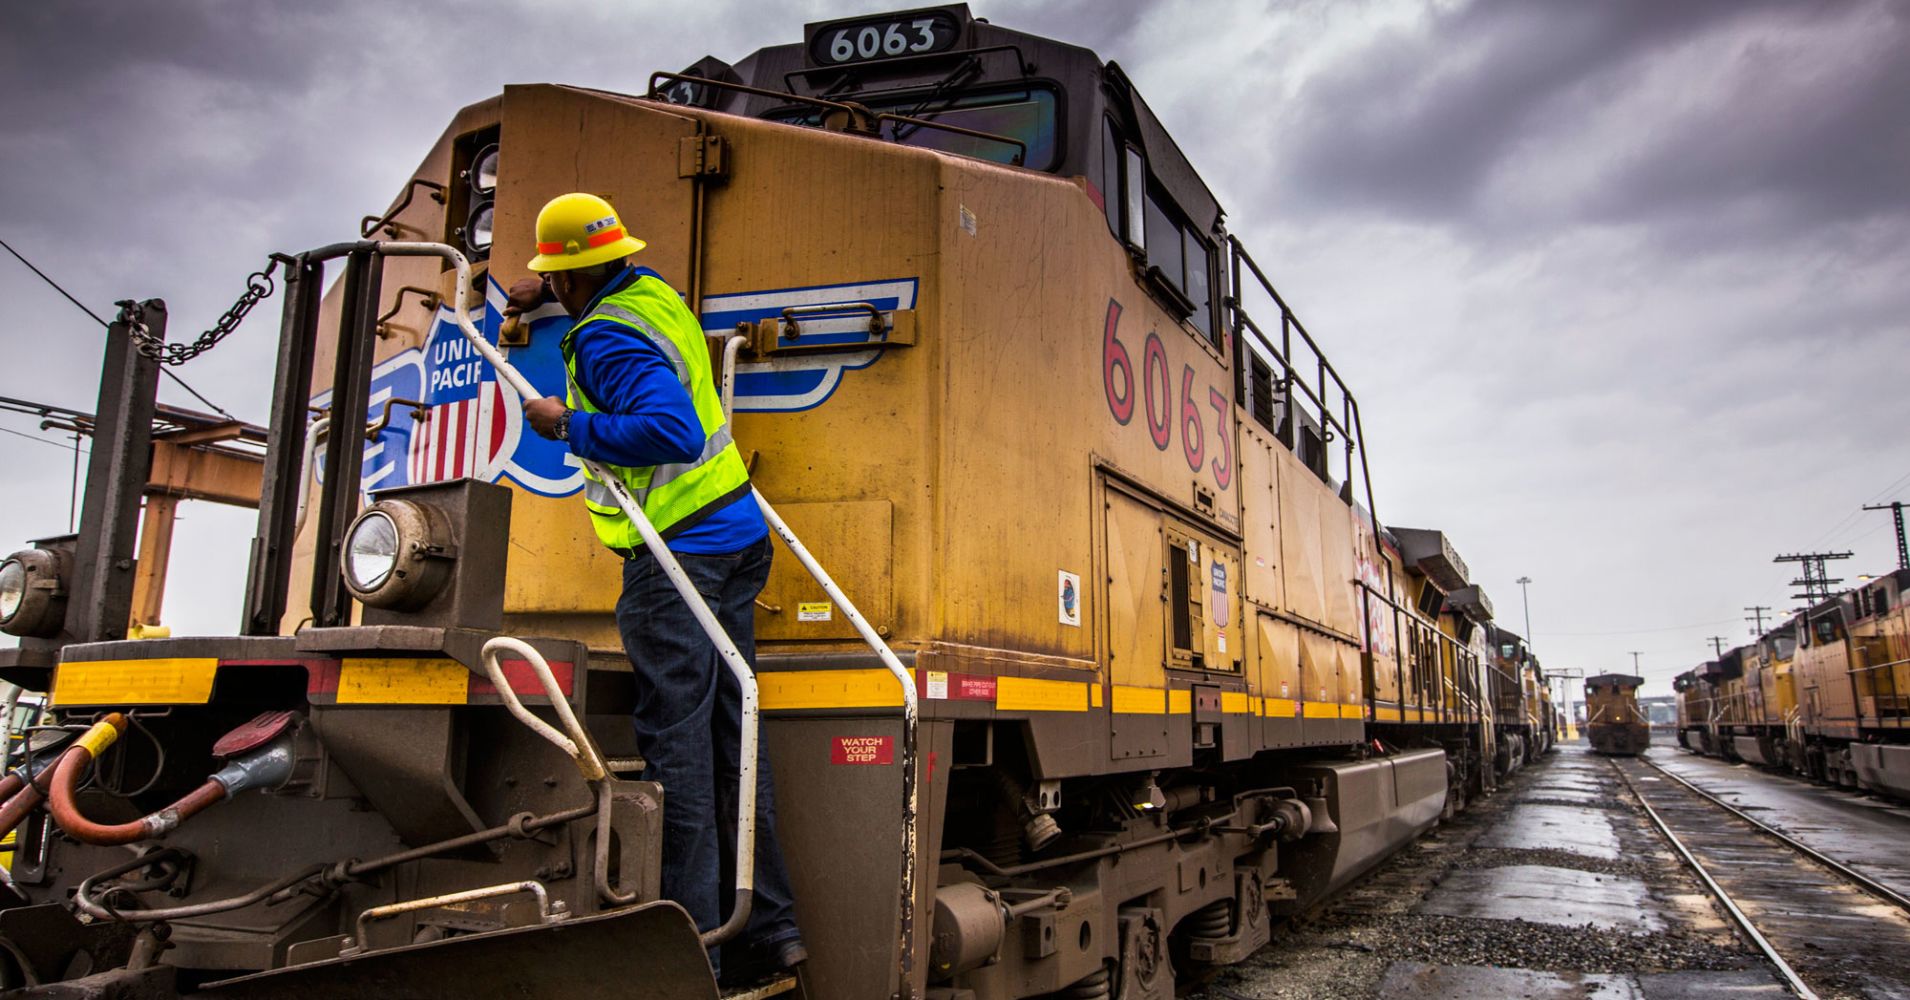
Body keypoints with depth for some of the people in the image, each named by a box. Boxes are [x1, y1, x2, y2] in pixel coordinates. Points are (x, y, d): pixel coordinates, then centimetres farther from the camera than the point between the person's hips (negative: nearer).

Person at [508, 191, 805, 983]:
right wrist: (547, 292, 43)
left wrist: (570, 427, -17)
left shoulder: (607, 339, -14)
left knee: (677, 741, -4)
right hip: (735, 538, 9)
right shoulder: (652, 293, 14)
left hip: (674, 555, -9)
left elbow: (672, 431, -28)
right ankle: (768, 925, 16)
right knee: (731, 733, 11)